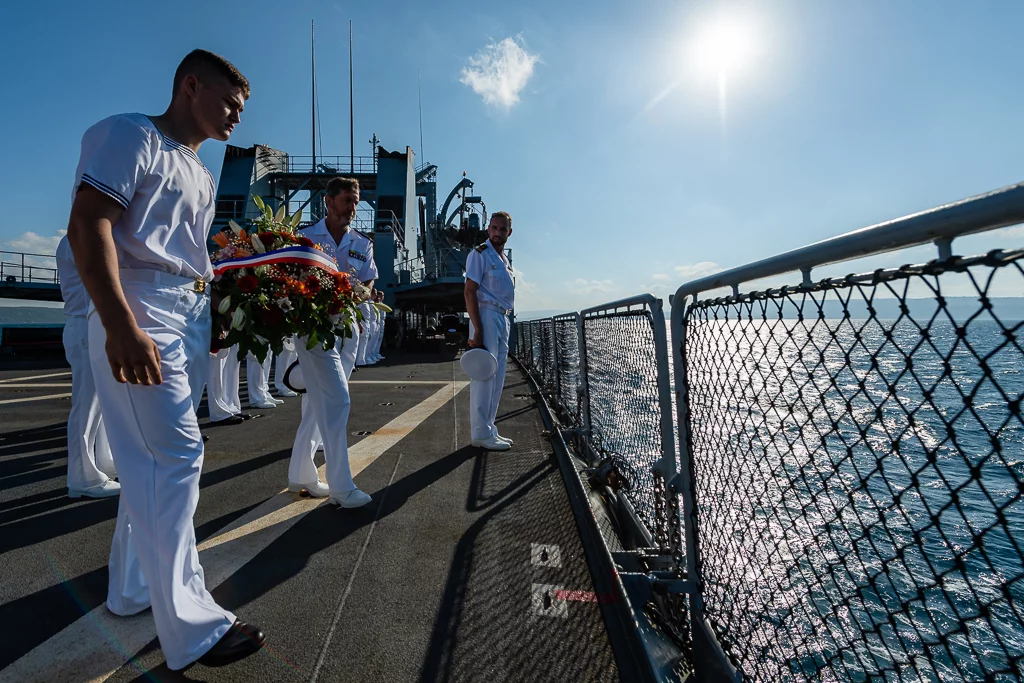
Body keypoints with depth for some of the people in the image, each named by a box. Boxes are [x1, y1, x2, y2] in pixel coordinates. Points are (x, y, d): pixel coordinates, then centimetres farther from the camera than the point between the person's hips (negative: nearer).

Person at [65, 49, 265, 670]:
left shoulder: (201, 174, 24)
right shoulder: (130, 135, -2)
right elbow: (88, 226, -15)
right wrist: (122, 327, -25)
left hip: (193, 319, 9)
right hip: (142, 313, -9)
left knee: (153, 460, 13)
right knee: (176, 455, -11)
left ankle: (134, 587, 28)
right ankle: (190, 625, 0)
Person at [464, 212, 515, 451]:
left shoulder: (504, 259, 20)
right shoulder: (480, 254, -6)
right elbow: (469, 292, -14)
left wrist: (504, 323, 14)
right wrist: (477, 330, -21)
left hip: (503, 319, 9)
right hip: (486, 316, -9)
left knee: (496, 379, 11)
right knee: (484, 377, -6)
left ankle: (488, 429, 21)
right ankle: (481, 434, 3)